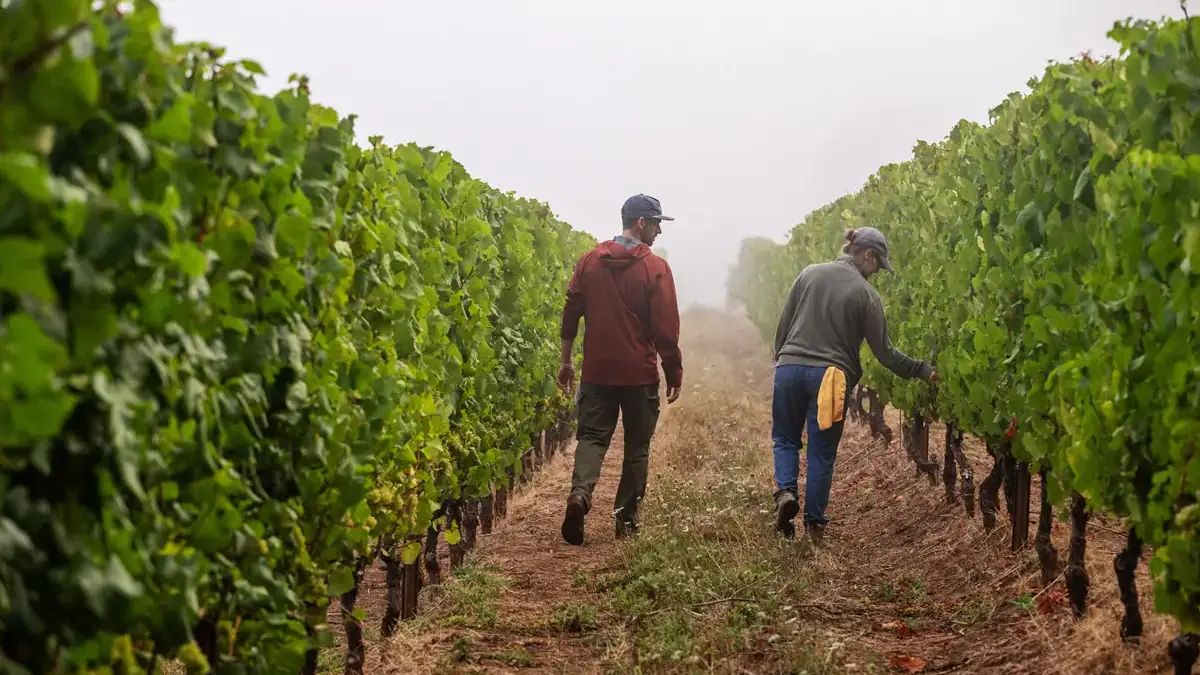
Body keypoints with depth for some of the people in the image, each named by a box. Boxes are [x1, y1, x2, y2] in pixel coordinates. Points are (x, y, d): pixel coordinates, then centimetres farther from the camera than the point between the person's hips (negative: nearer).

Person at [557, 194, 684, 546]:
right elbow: (666, 328, -9)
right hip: (639, 373, -3)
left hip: (597, 370, 3)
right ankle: (626, 517, 11)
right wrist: (674, 372, 1)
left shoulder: (589, 261, 4)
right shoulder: (655, 268, -8)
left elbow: (571, 312, 6)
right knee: (637, 446, 10)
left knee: (592, 436, 6)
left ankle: (580, 493, -20)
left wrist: (566, 360, 15)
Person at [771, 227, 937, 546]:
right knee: (822, 453, 10)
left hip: (789, 367, 3)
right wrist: (923, 370, 8)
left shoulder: (809, 273, 7)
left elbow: (783, 325, 10)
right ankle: (814, 526, 12)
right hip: (830, 376, -3)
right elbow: (884, 352, -2)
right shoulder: (866, 294, -3)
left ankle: (785, 491, -7)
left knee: (785, 439, 20)